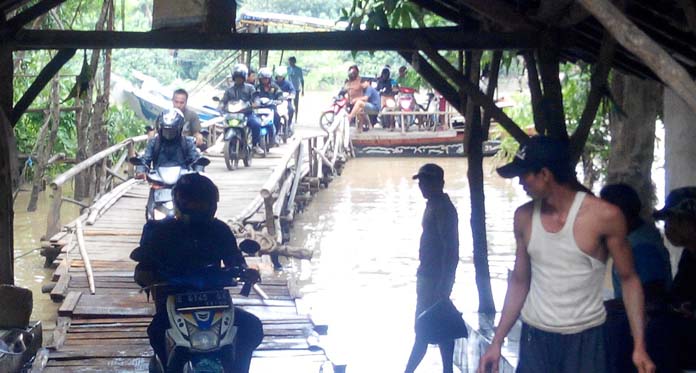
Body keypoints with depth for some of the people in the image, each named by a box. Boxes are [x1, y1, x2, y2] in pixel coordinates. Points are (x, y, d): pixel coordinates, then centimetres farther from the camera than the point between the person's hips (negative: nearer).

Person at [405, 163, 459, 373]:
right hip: (429, 276, 10)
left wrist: (443, 285, -24)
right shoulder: (433, 206, 15)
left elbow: (451, 250, -21)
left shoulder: (443, 209, -16)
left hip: (436, 278, -10)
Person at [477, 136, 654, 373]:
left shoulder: (604, 216, -11)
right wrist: (497, 342, 9)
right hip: (535, 338, 3)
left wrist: (639, 345, -11)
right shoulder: (524, 217, 2)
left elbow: (628, 279, -3)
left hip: (585, 340, -3)